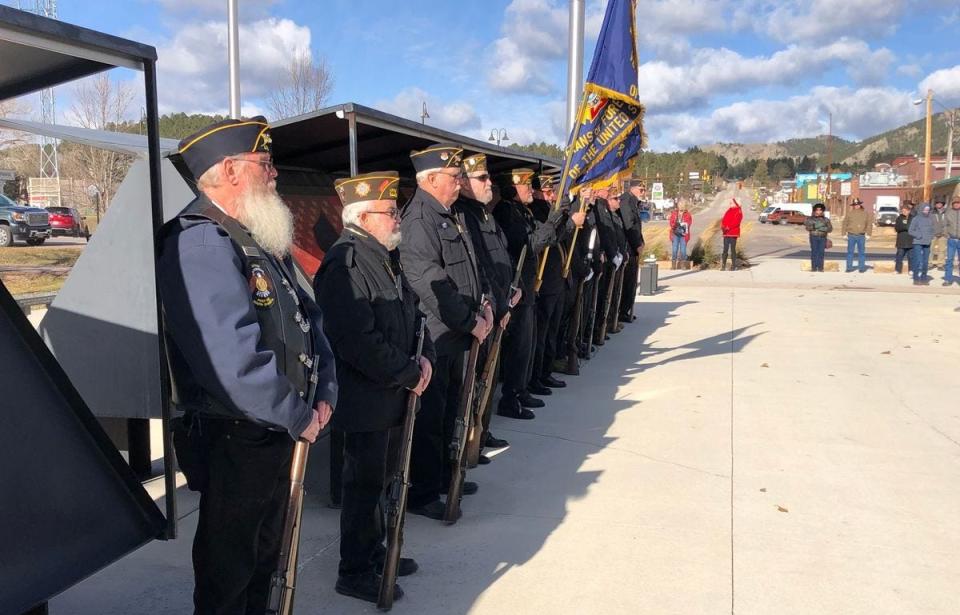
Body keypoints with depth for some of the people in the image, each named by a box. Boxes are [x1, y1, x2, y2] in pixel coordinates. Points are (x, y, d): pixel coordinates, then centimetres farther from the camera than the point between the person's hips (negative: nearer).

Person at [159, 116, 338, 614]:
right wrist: (299, 417, -19)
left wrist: (325, 393, 1)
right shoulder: (199, 242, -22)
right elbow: (235, 359, -30)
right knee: (228, 571, 11)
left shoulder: (262, 240, 10)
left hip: (278, 432, 9)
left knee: (265, 554, 25)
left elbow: (306, 316, 14)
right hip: (233, 441, -9)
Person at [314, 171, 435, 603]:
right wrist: (409, 375, -18)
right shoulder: (345, 264, -21)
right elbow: (360, 341, -27)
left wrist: (425, 356, 1)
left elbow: (412, 311, 17)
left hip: (393, 395, 9)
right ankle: (355, 573, 23)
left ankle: (374, 551, 39)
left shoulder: (385, 257, 10)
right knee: (364, 486, 5)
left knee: (380, 479, 21)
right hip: (365, 400, -9)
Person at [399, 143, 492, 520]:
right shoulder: (418, 220, -17)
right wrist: (471, 322, -17)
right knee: (429, 417, 1)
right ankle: (422, 494, 14)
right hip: (433, 336, -9)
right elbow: (431, 286, -23)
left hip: (456, 334, 9)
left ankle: (443, 475, 35)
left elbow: (467, 266, 23)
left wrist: (481, 304, 10)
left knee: (449, 412, 20)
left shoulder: (452, 215, 14)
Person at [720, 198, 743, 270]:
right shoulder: (728, 211, 17)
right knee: (725, 249, 6)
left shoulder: (738, 211, -3)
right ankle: (723, 265, 10)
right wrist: (722, 226, -7)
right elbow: (724, 219, 12)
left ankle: (734, 266, 1)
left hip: (733, 233, -6)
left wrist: (728, 227, -22)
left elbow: (736, 221, -14)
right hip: (726, 233, 6)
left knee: (732, 249, -5)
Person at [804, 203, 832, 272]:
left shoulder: (826, 220, 12)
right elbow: (807, 227, -2)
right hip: (814, 237, -1)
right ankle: (814, 267, -3)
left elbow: (830, 229, 6)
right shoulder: (810, 219, 8)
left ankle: (820, 267, 0)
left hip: (822, 238, 1)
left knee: (821, 252, -3)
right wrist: (813, 227, -20)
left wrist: (823, 228, -12)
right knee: (814, 252, -5)